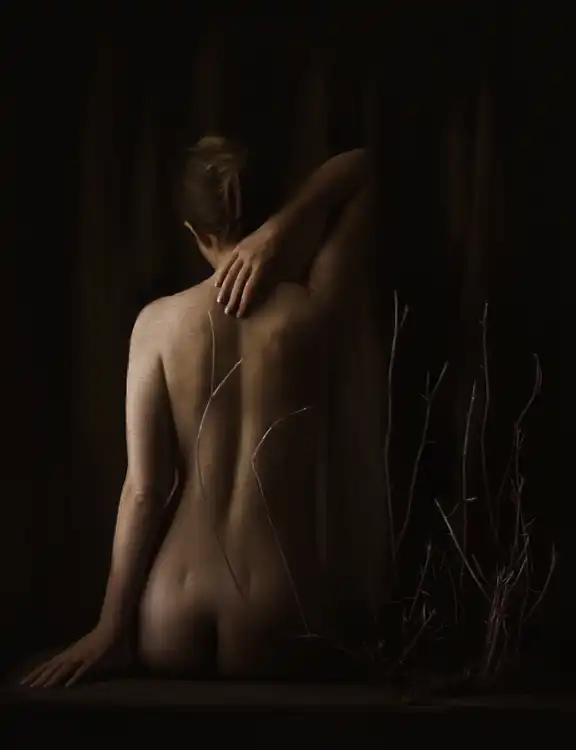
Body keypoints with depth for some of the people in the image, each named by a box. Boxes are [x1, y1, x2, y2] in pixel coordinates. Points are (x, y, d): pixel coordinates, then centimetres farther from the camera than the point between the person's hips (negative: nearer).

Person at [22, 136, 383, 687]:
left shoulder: (158, 322, -3)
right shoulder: (309, 310, -5)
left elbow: (144, 488, -6)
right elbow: (359, 167, 10)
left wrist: (111, 626, 0)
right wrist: (278, 230, -7)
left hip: (173, 610, 2)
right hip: (276, 608, -1)